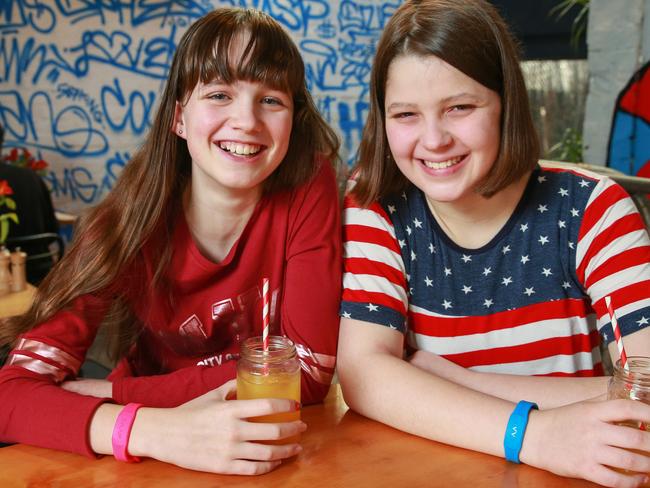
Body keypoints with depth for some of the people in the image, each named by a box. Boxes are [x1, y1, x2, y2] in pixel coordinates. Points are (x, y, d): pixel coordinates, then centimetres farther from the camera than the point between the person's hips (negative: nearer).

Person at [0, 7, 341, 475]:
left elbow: (309, 368, -16)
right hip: (156, 470, 0)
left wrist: (116, 393, -19)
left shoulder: (309, 187, -16)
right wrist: (156, 432, -38)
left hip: (277, 456, 0)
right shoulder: (132, 223, -15)